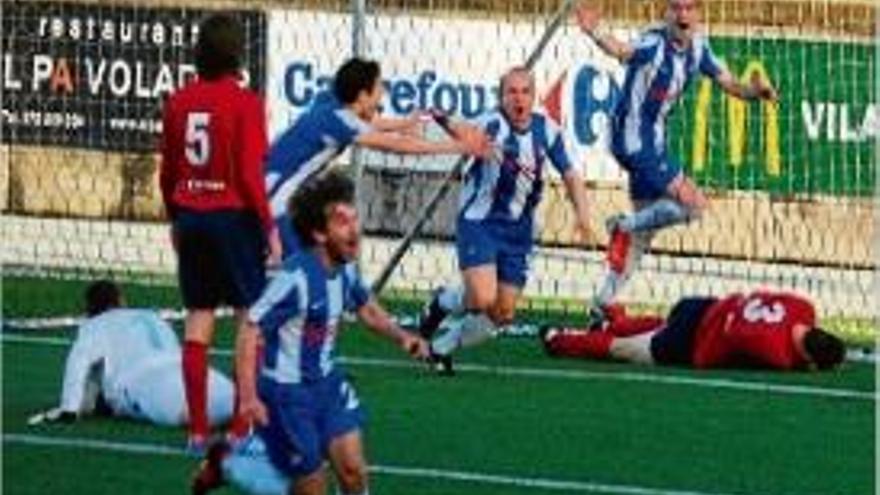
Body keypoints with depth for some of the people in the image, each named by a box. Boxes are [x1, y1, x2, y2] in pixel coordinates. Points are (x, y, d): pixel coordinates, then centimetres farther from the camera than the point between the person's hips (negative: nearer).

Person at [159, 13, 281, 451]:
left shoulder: (179, 102, 3)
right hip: (234, 217, -5)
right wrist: (269, 226, -7)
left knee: (198, 324, 9)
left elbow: (167, 171, 10)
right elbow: (250, 174, -15)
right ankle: (242, 428, 0)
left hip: (191, 218, 5)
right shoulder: (245, 103, -12)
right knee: (251, 323, 3)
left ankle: (198, 429, 10)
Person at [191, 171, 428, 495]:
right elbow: (251, 331, -26)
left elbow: (367, 309, 19)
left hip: (325, 382, 7)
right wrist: (248, 396, -33)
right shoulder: (296, 278, -26)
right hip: (286, 391, -7)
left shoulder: (345, 268, -2)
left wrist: (400, 336, 0)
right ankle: (226, 462, 22)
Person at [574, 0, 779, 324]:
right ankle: (625, 226, 2)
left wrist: (753, 91, -13)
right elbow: (624, 51, -42)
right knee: (693, 205, -15)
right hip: (633, 138, -9)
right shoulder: (655, 44, -21)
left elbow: (727, 82, 10)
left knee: (643, 233, 13)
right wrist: (595, 35, -64)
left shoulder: (697, 48, 3)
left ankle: (603, 304, 21)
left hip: (652, 140, 9)